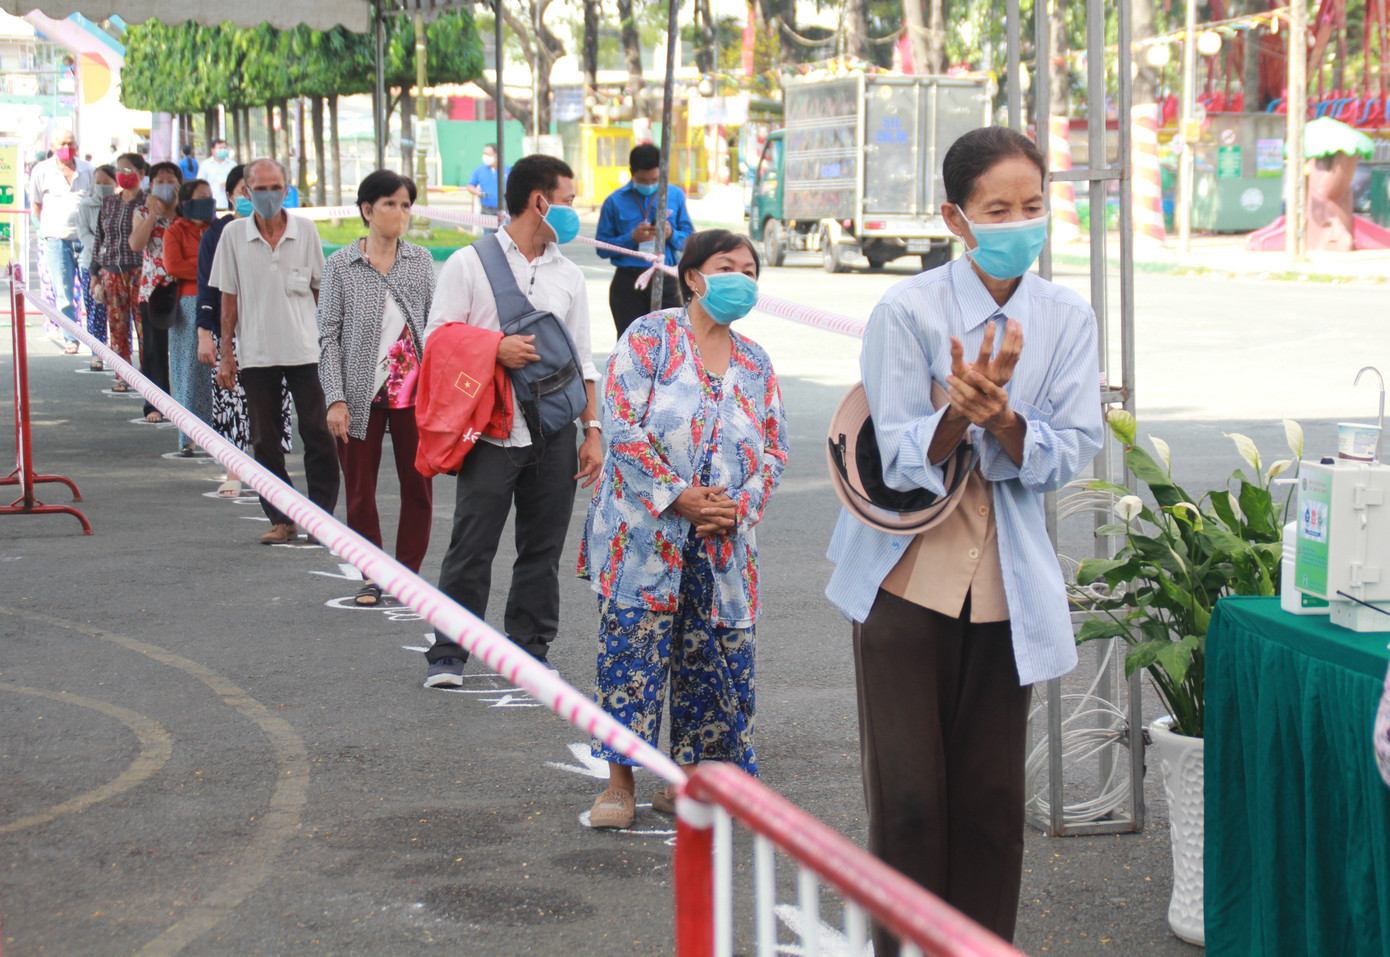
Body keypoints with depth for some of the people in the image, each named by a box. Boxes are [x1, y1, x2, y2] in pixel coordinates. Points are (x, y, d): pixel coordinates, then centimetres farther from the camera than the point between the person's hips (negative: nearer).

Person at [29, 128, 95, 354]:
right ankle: (70, 339, 6)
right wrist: (48, 228, 7)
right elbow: (35, 203, 11)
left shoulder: (87, 170, 6)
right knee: (63, 294, -3)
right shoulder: (41, 171, 1)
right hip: (57, 240, -1)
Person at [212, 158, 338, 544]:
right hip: (256, 353, 1)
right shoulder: (234, 235, 2)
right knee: (265, 441, 5)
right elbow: (228, 298, 5)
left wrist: (328, 338, 5)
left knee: (318, 435, -2)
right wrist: (226, 354, 3)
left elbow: (321, 289, 10)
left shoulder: (305, 230, 2)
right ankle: (281, 519, 13)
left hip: (304, 349, -1)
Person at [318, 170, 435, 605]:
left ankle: (407, 572, 18)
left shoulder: (420, 260, 5)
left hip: (413, 392, 2)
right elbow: (329, 336, -1)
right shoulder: (341, 265, -1)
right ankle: (372, 575, 19)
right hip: (362, 394, -1)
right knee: (360, 491, 5)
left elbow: (433, 325, 9)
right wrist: (336, 399, -8)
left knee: (418, 487, 5)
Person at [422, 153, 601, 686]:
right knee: (471, 547, -3)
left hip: (555, 435, 4)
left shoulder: (569, 275, 15)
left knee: (543, 548, 7)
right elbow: (435, 341, -2)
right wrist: (494, 350, -16)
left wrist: (592, 430, 9)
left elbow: (581, 360, 16)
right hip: (492, 432, -4)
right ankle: (448, 655, 6)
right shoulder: (469, 263, 1)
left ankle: (529, 651, 17)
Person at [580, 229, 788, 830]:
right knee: (632, 649, -5)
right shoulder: (650, 338, -2)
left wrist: (740, 505, -6)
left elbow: (774, 452, 13)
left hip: (723, 542, 4)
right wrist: (678, 496, -15)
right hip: (644, 530, -4)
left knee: (714, 660, 4)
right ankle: (620, 783, 4)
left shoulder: (756, 364, 13)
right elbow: (622, 425, -11)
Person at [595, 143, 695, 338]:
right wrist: (632, 238, -15)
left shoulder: (675, 196, 7)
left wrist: (671, 234, -11)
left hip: (665, 281, 1)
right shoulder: (615, 201, 2)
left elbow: (689, 240, 10)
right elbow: (602, 247, -1)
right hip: (628, 283, -1)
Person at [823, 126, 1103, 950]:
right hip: (909, 578, -3)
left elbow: (1069, 455, -4)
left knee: (993, 798, 7)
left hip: (1007, 586, 3)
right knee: (908, 797, -1)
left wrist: (1000, 416, -23)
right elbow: (904, 460, -10)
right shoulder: (908, 311, -8)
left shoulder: (1068, 320, 1)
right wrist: (960, 411, -29)